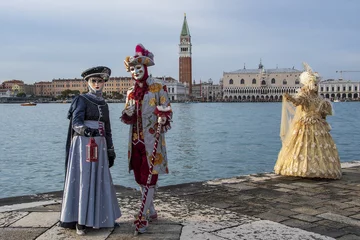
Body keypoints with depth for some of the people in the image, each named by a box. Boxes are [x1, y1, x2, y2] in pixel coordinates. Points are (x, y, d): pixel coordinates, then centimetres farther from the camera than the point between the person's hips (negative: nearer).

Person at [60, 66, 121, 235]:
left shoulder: (104, 104, 16)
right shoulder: (81, 100, -3)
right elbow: (76, 123, -16)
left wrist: (110, 151, 15)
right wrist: (86, 130, -38)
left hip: (99, 146, 6)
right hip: (83, 144, -6)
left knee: (100, 181, 8)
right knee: (83, 181, -5)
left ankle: (101, 217, 17)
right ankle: (80, 221, 1)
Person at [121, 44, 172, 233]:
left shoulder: (158, 88, -4)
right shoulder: (131, 92, 13)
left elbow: (167, 111, -7)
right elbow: (128, 118, 14)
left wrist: (163, 118, -28)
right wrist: (127, 114, -8)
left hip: (152, 139, -6)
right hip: (136, 139, 6)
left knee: (149, 177, -6)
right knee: (139, 176, 12)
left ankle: (143, 216, -4)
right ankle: (151, 211, 27)